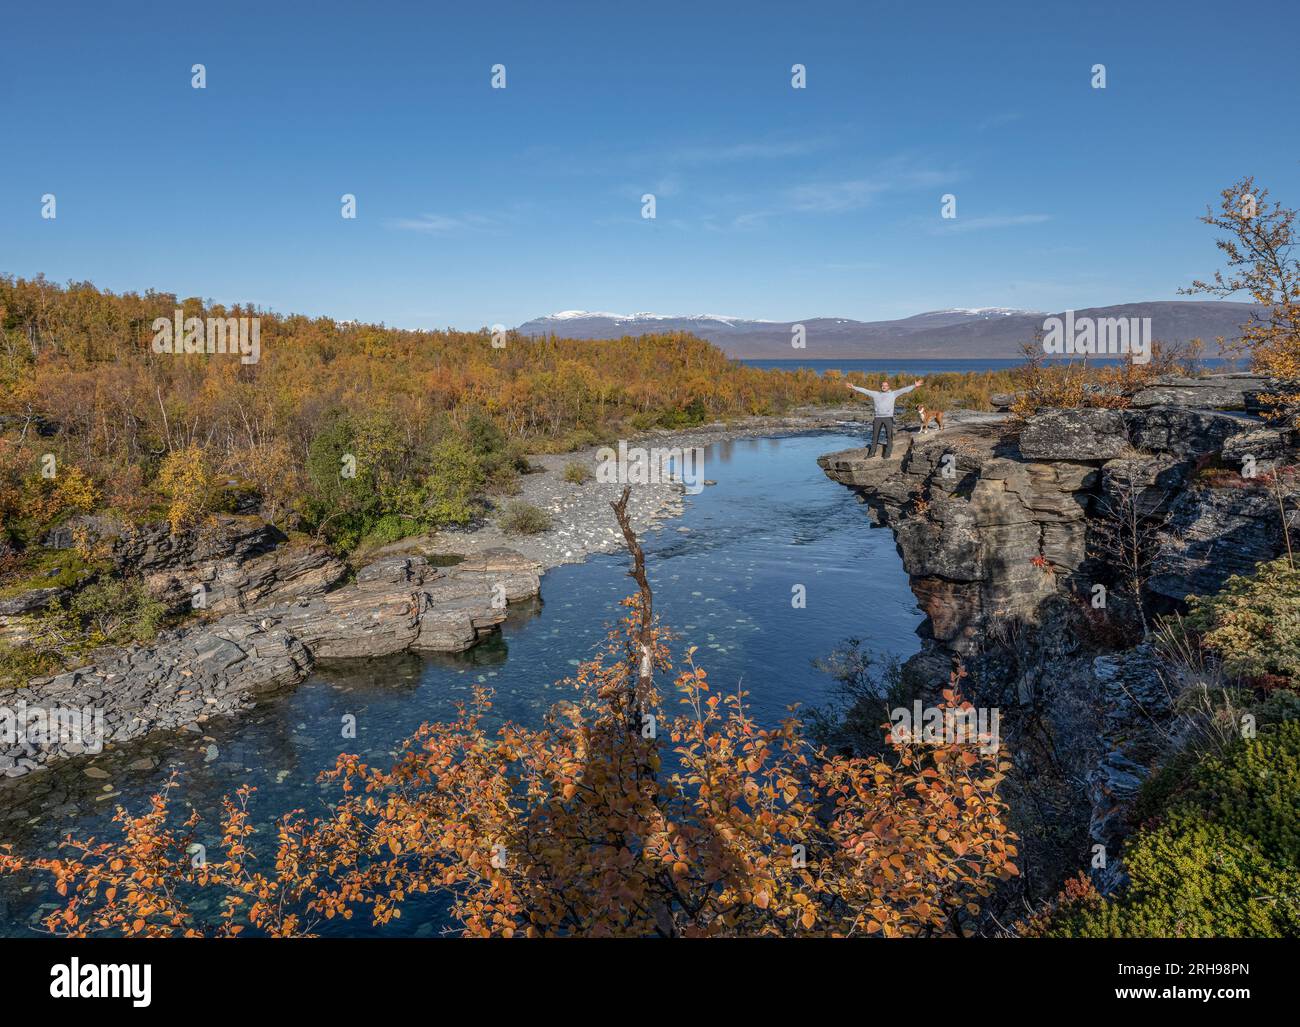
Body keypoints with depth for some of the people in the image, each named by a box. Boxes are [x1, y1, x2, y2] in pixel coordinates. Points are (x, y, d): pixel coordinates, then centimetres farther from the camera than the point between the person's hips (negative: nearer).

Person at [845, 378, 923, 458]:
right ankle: (872, 452, 13)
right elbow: (864, 390, 15)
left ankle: (888, 453, 2)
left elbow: (904, 390, 3)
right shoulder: (875, 394, 14)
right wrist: (853, 387, 14)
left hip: (888, 417, -2)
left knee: (889, 436, -2)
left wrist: (914, 386, -5)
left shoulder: (893, 394, 9)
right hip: (878, 417, 2)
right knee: (875, 436, 6)